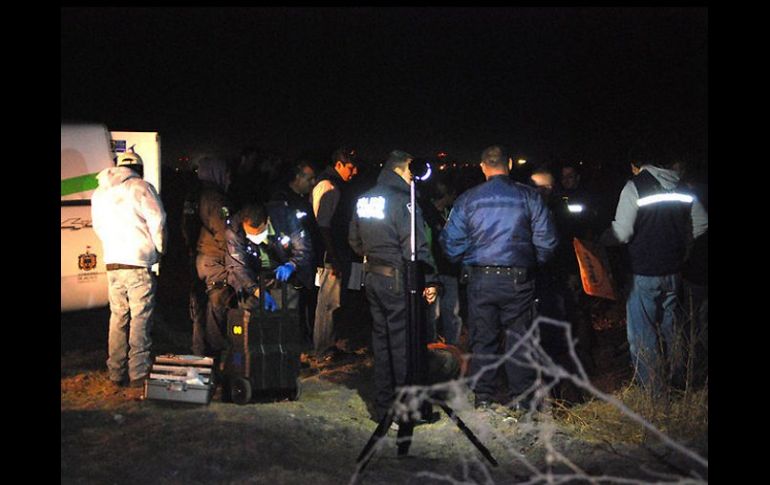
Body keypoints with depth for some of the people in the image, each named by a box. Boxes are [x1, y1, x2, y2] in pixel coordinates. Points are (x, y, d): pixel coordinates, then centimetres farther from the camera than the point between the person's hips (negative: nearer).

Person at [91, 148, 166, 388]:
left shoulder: (99, 193, 15)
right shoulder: (141, 188, -5)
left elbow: (98, 226, 21)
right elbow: (157, 221, -6)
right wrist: (159, 249, 8)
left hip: (112, 263, 6)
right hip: (139, 263, -6)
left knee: (118, 316, 13)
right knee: (140, 318, -2)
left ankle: (116, 372, 16)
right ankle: (138, 373, -2)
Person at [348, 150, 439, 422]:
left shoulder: (364, 199, 10)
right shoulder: (401, 199, -15)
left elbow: (355, 241, 19)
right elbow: (415, 246, -19)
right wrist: (428, 280, -15)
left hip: (372, 276, 8)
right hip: (396, 279, -8)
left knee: (381, 340, 15)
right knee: (403, 344, 0)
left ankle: (382, 406, 22)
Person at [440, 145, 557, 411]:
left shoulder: (467, 199, -1)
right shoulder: (529, 197, -3)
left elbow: (451, 242, 0)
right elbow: (546, 241, -3)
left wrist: (464, 262, 19)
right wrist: (533, 263, 16)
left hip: (480, 279, 1)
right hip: (518, 279, -1)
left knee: (482, 339, 12)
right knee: (518, 338, 10)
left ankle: (483, 397, 19)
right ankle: (520, 397, 16)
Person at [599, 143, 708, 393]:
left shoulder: (634, 186, -11)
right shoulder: (683, 187, 6)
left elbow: (621, 232, -17)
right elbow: (701, 225, 10)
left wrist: (600, 239, 1)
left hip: (644, 272, -6)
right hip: (674, 270, 6)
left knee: (642, 333, 2)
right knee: (669, 328, 19)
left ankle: (652, 391, 5)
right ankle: (673, 384, 30)